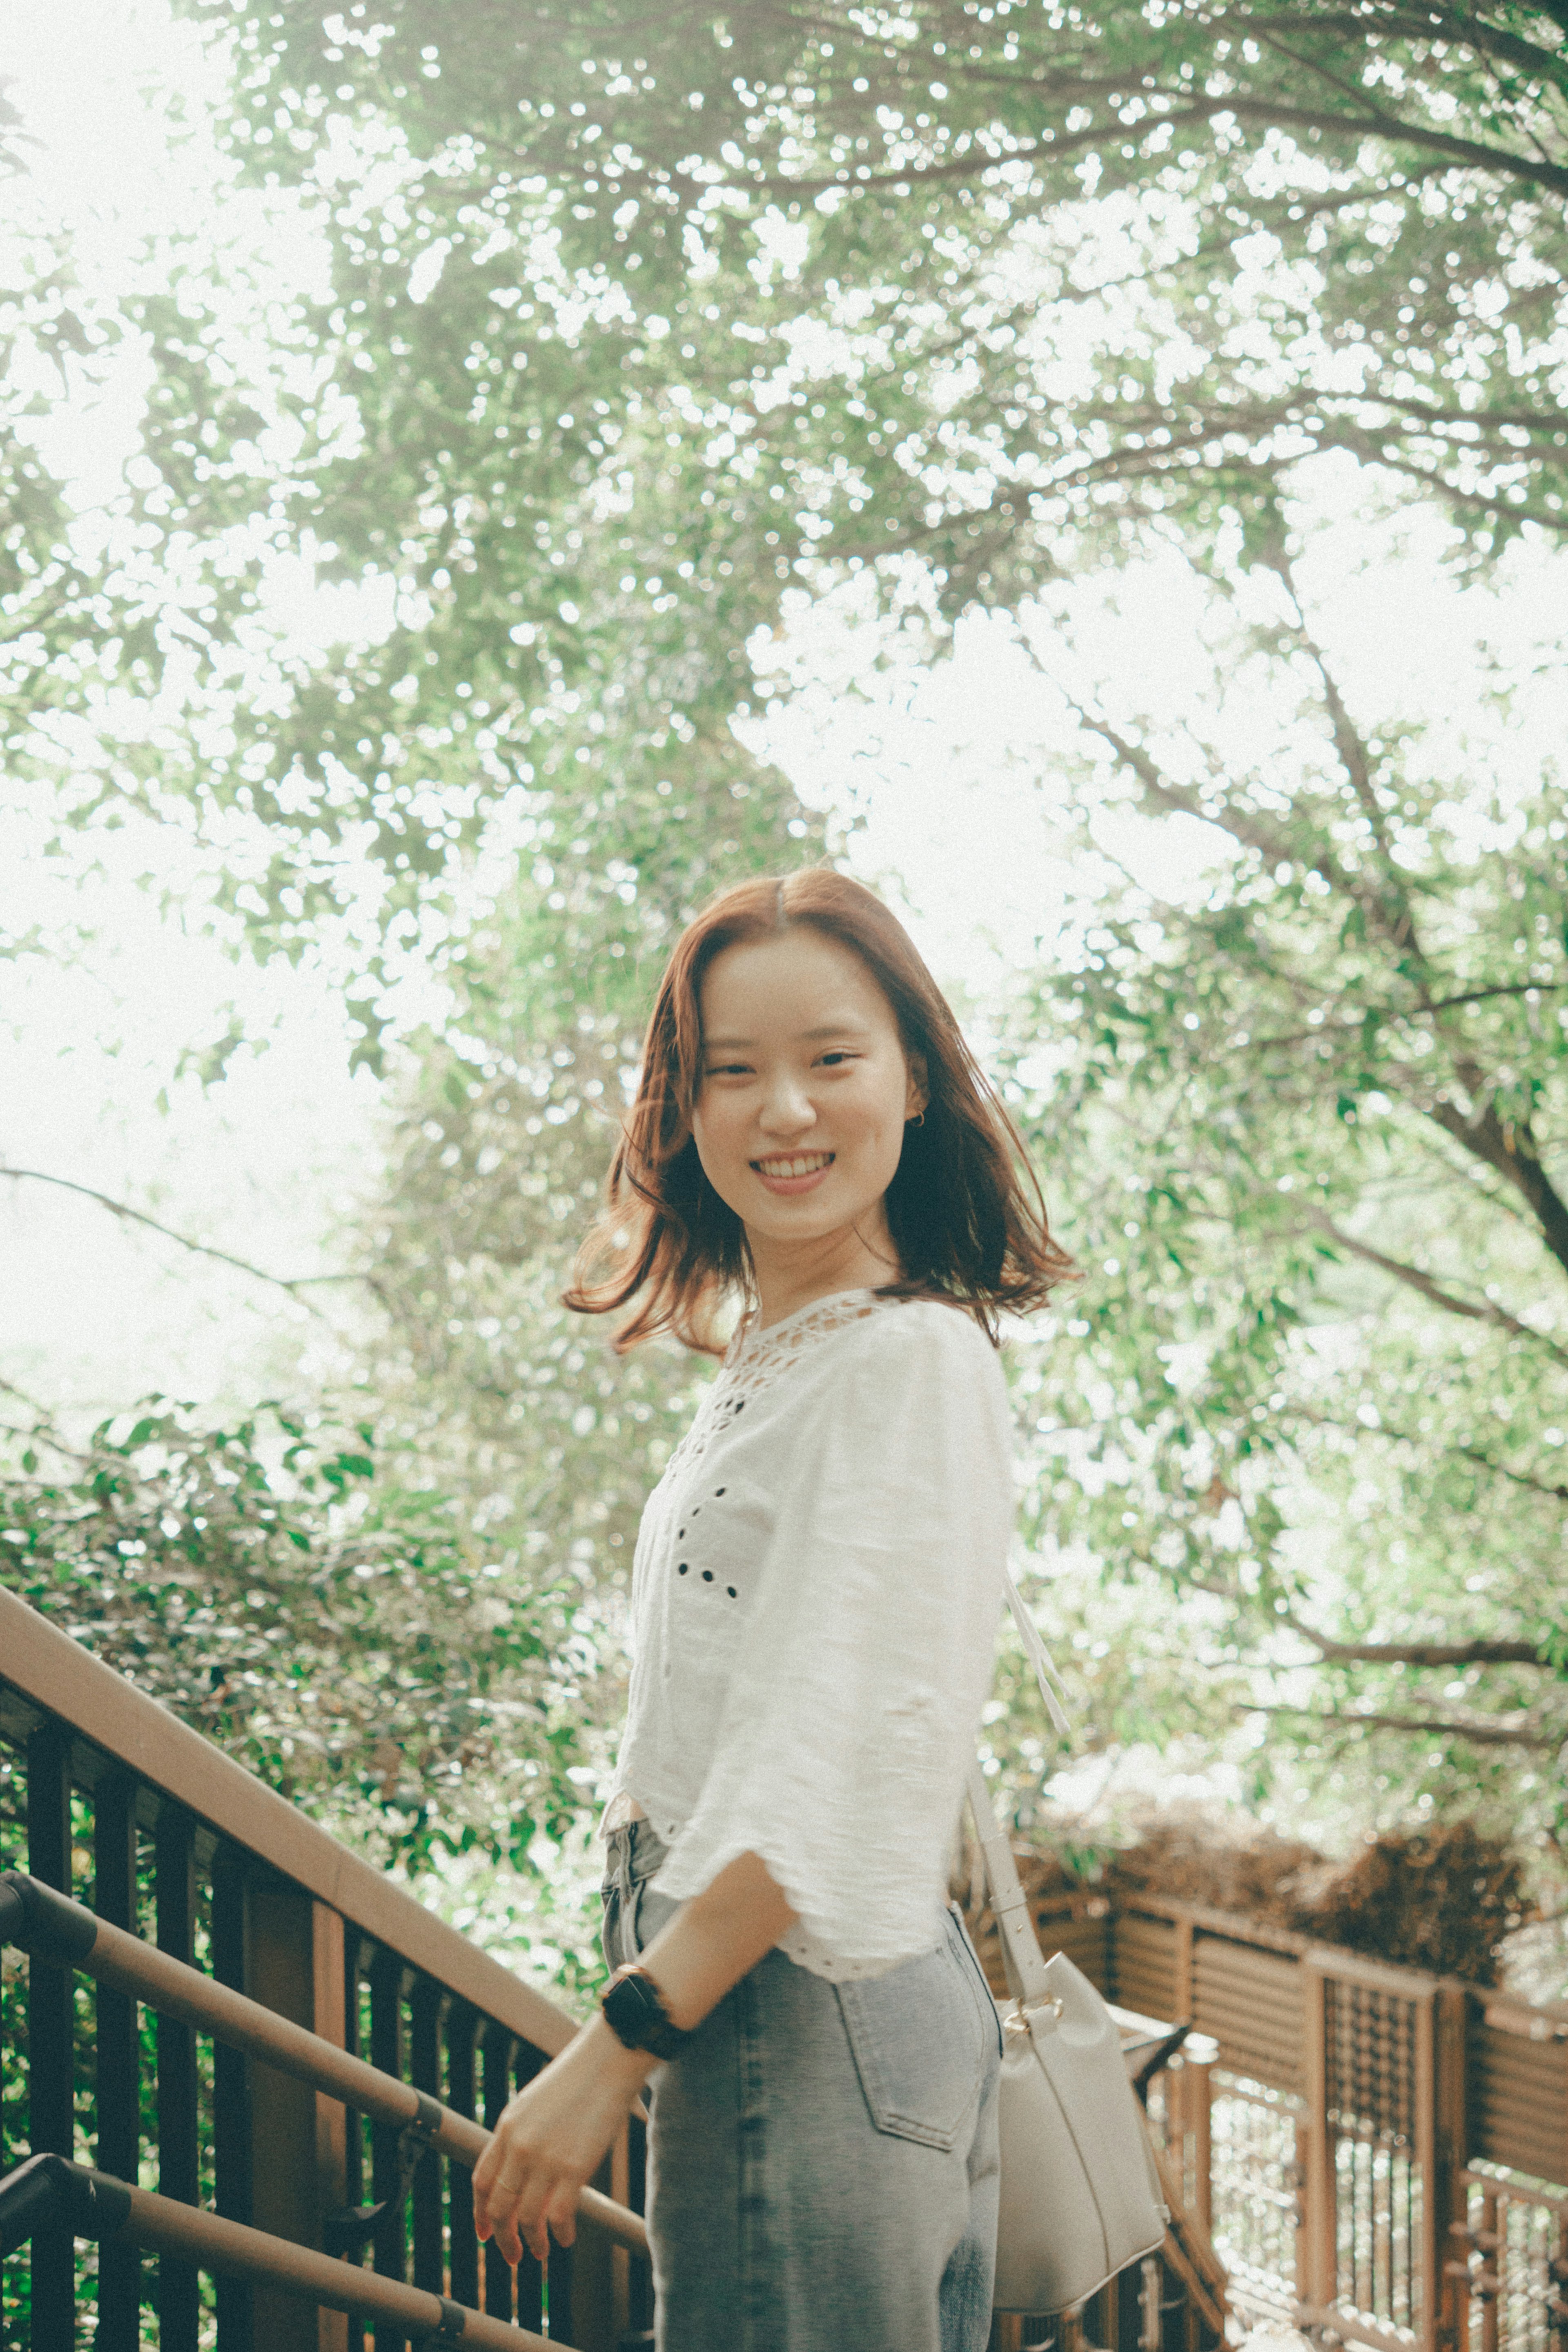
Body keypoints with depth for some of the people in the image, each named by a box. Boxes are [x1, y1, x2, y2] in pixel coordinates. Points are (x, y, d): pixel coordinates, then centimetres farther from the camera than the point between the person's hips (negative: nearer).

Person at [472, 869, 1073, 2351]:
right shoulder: (768, 1361, 16)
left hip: (797, 2010, -9)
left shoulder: (909, 1359, -13)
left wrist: (619, 2047, -20)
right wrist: (647, 2024, 19)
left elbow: (846, 1756, -20)